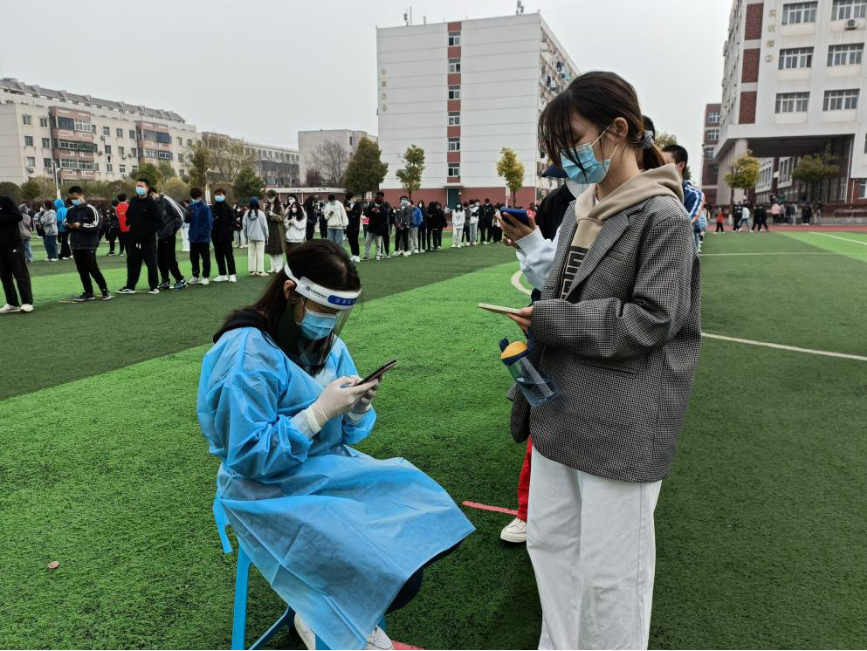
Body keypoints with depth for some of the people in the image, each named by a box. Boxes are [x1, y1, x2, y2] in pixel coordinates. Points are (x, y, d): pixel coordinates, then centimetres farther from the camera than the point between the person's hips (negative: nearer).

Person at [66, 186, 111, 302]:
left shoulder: (90, 209, -7)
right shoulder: (70, 211, 9)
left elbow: (96, 225, -12)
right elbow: (66, 223, 20)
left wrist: (81, 226, -17)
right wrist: (69, 226, -3)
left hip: (89, 245, -6)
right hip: (75, 245, 6)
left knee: (93, 269, -6)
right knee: (82, 270, 8)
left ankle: (105, 290, 5)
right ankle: (88, 293, 14)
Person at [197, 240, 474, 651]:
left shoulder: (326, 342, 3)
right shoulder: (247, 352, -20)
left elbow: (345, 434, 7)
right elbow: (250, 456, -21)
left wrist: (358, 408, -15)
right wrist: (320, 410, -25)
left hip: (330, 470, 8)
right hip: (272, 492, -7)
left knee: (424, 514, -4)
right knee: (391, 578, -18)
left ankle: (350, 615, 16)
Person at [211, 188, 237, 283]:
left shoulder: (228, 208, -4)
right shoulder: (212, 208, 9)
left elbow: (233, 221, -6)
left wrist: (230, 231, -15)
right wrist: (211, 232, -2)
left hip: (226, 236, -5)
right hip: (216, 235, 5)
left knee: (229, 255, -3)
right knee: (218, 255, 9)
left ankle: (232, 275, 0)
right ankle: (223, 275, 17)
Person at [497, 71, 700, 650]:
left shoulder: (663, 217, -13)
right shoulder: (582, 210, 10)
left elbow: (652, 319, -18)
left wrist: (551, 320, -16)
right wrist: (532, 246, 3)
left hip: (622, 426, -8)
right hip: (561, 410, 8)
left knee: (609, 571, 6)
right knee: (549, 542, 20)